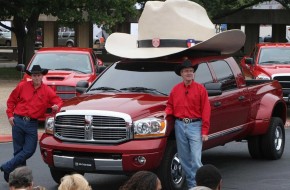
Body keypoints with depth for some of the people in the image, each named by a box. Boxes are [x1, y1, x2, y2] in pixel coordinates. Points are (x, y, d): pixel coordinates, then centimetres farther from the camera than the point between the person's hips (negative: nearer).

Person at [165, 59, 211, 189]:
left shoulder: (200, 89, -1)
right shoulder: (175, 89, 9)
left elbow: (206, 110, -4)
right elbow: (170, 104, 22)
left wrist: (205, 131, -9)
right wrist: (167, 112, -3)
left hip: (195, 125, -4)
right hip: (180, 126, 4)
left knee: (196, 160, -10)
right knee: (184, 159, 7)